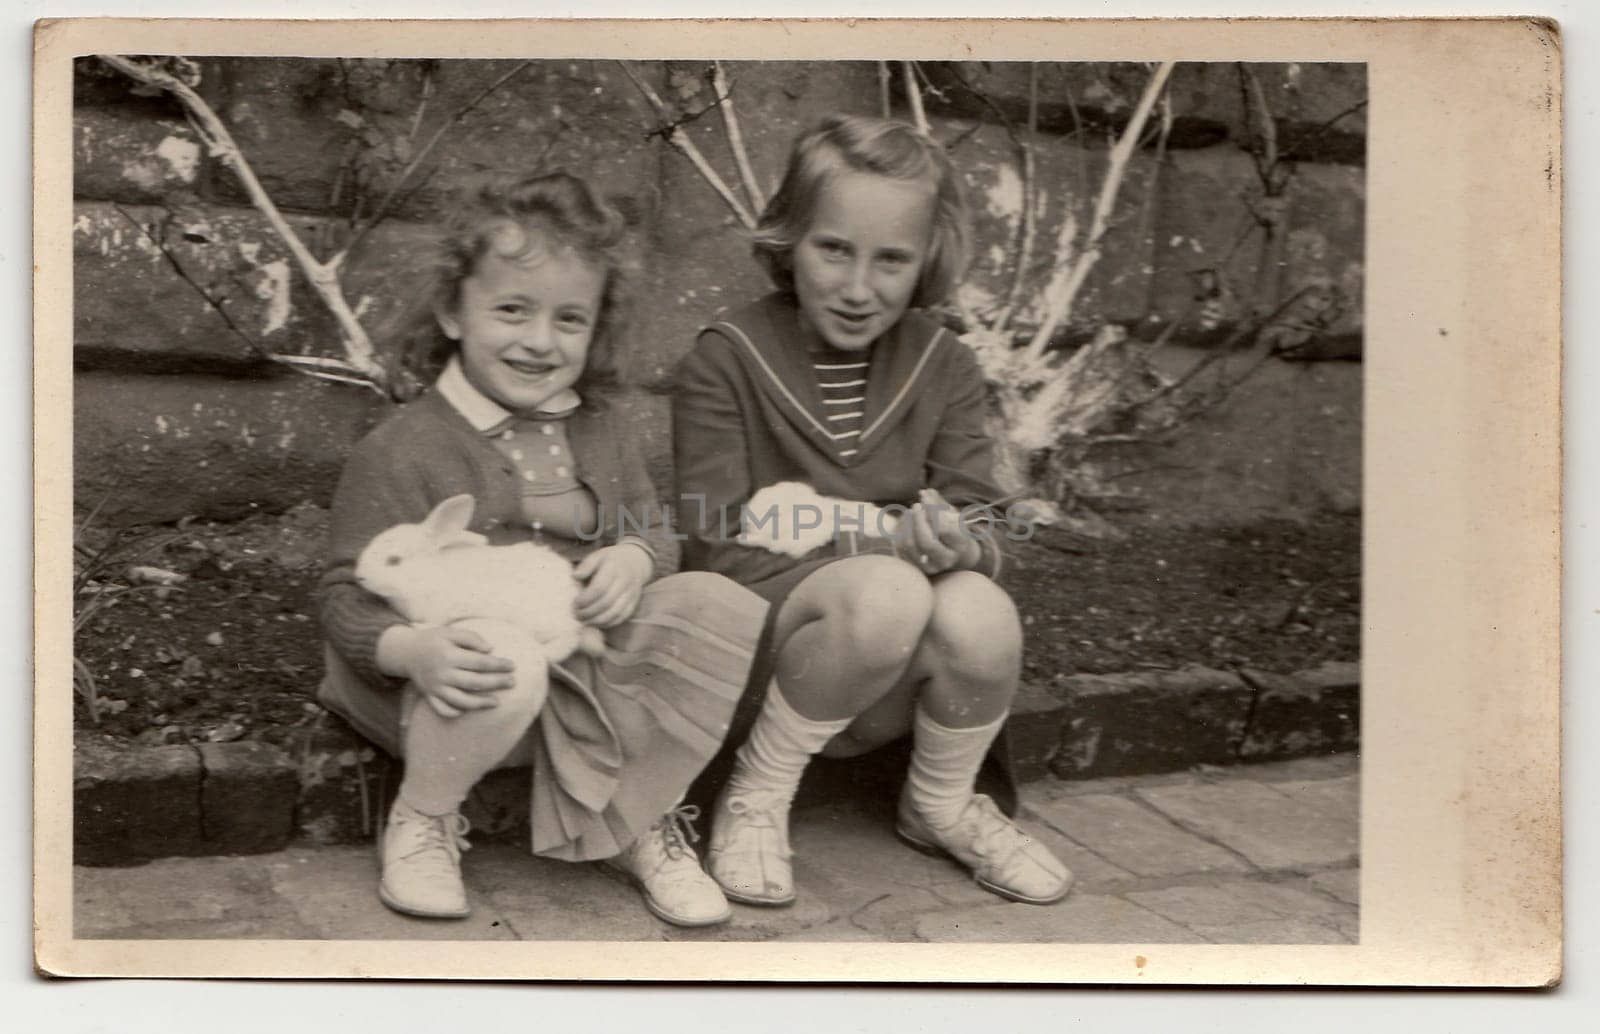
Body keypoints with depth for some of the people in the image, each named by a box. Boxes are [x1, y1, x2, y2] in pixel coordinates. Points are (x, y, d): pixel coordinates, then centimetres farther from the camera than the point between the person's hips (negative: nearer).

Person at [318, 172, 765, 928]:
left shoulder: (595, 432, 9)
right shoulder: (400, 451, -10)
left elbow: (656, 531, 15)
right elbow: (349, 598, -12)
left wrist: (635, 561, -11)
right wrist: (417, 651, -35)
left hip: (587, 682, 5)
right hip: (460, 688, -5)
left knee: (719, 606, -17)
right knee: (505, 664, -41)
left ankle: (640, 820, 1)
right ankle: (423, 818, -5)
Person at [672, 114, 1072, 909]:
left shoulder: (943, 367, 5)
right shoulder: (724, 361, -7)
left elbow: (986, 534, 1)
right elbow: (716, 551, -13)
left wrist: (959, 548, -25)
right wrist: (888, 547, -23)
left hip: (892, 683, 4)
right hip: (755, 651, -4)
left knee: (979, 610, -31)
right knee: (888, 593, -36)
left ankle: (941, 808, 2)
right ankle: (755, 799, -8)